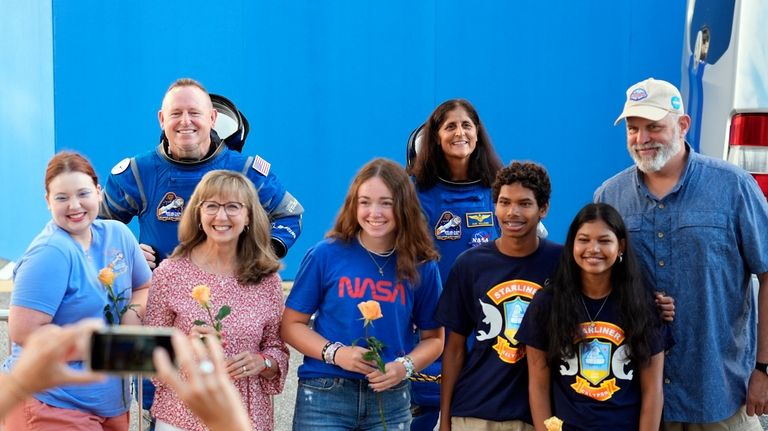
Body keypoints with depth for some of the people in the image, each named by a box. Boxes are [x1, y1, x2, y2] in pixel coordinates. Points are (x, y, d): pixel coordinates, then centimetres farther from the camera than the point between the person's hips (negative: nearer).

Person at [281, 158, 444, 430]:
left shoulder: (421, 267, 1)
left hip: (390, 401, 2)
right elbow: (292, 324, 0)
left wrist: (404, 366, -10)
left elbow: (433, 338, 9)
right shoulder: (326, 255, -4)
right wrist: (335, 353, -15)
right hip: (325, 396, -2)